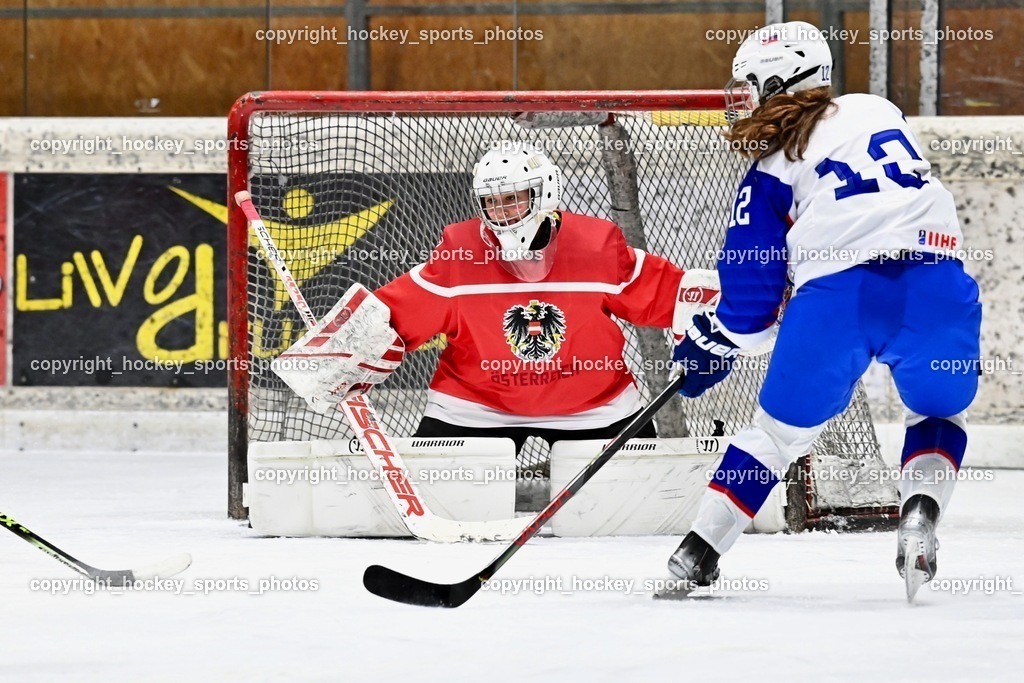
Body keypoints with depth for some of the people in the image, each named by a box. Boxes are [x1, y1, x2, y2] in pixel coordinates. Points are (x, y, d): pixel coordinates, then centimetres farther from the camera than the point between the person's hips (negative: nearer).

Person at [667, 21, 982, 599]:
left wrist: (712, 347, 28)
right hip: (933, 281, 2)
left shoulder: (771, 171, 11)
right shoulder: (880, 113, 21)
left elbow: (753, 282, 12)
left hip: (837, 297, -2)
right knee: (940, 412, 23)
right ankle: (921, 508, -4)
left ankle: (700, 550, 18)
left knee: (783, 427, 14)